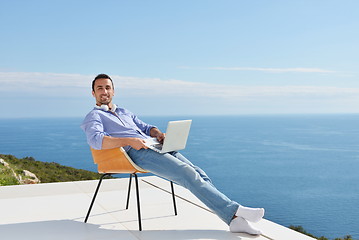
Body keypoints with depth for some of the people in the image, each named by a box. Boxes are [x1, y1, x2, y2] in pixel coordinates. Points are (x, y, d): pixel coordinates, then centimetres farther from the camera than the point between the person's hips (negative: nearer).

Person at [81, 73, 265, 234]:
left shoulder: (124, 112, 34)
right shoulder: (93, 117, 10)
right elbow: (96, 140, -10)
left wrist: (157, 133, 3)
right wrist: (129, 141, -23)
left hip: (155, 147, 7)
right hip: (136, 153, -7)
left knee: (198, 173, -12)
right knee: (187, 173, -25)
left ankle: (235, 220, -19)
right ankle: (233, 210, -26)